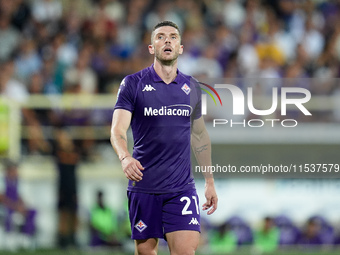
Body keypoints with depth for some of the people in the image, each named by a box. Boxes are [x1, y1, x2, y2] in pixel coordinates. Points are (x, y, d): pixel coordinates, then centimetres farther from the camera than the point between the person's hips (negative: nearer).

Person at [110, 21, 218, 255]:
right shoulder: (133, 84, -2)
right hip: (143, 185, -1)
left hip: (182, 187, 1)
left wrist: (210, 181, 20)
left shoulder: (191, 88, 9)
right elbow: (118, 131, -11)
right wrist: (125, 157, -32)